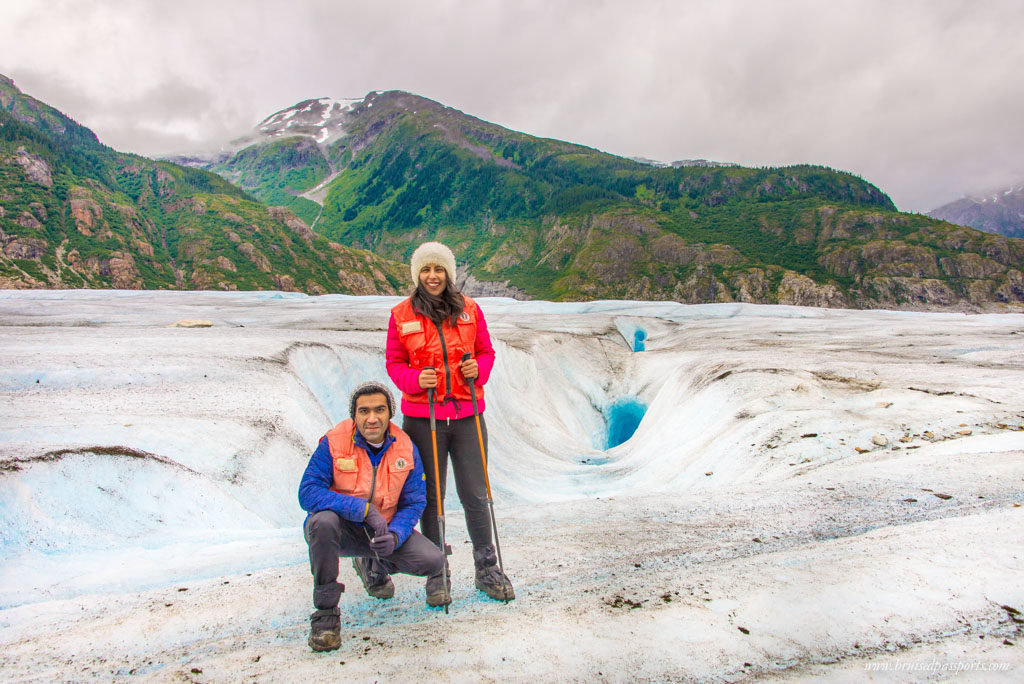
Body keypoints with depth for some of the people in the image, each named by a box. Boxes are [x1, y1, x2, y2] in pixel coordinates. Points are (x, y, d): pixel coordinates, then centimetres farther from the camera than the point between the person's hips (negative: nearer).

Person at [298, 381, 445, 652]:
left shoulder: (406, 448, -8)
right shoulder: (334, 443, -17)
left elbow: (414, 503, -4)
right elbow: (308, 493, -24)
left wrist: (395, 536, -24)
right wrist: (364, 509, -31)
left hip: (383, 532, 4)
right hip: (341, 530, -3)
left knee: (433, 561, -15)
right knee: (323, 520, -38)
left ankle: (374, 567, 21)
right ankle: (325, 612, -16)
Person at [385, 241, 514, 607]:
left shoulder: (469, 309, 6)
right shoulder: (401, 315, 2)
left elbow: (486, 351, 11)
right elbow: (393, 363, 4)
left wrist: (478, 369, -10)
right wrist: (415, 379, -16)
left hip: (467, 415, 1)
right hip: (422, 417, -1)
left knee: (475, 495, 5)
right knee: (431, 497, 7)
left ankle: (487, 569, 21)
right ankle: (437, 574, 21)